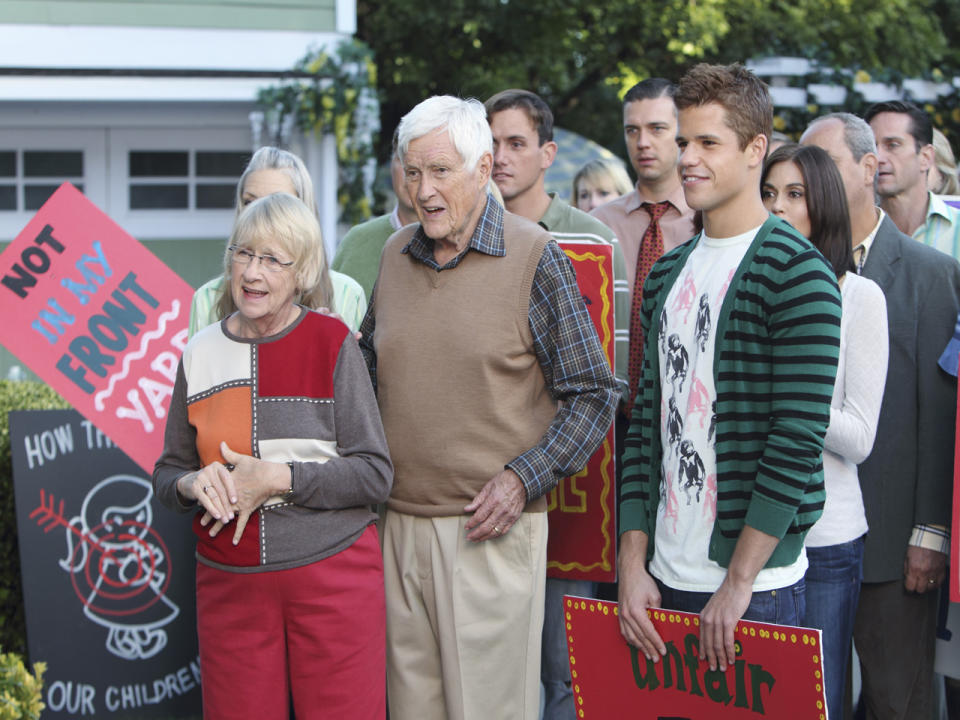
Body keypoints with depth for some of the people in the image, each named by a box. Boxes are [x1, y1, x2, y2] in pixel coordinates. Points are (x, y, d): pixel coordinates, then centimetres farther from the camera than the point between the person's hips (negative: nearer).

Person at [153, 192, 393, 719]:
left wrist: (276, 479, -16)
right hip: (228, 582, 3)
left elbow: (375, 473, -6)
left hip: (333, 572, -2)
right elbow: (167, 473, 14)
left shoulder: (332, 344, -3)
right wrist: (194, 485, -9)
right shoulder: (199, 353, 6)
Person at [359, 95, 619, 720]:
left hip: (491, 528, -5)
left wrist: (523, 479, -13)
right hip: (398, 522, 5)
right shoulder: (394, 256, 11)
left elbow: (593, 395, -4)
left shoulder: (534, 257, -5)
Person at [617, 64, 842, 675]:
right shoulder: (668, 274, 12)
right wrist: (634, 564, 4)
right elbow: (647, 424, 12)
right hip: (665, 581, 6)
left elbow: (799, 440, -15)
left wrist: (739, 580, -16)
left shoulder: (796, 272, -10)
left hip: (756, 585, -6)